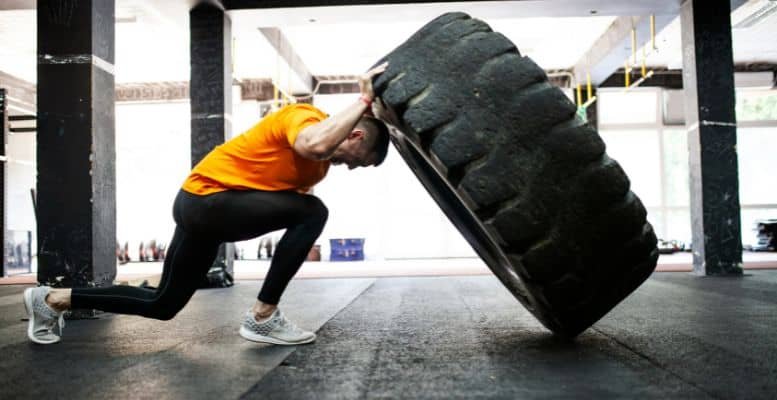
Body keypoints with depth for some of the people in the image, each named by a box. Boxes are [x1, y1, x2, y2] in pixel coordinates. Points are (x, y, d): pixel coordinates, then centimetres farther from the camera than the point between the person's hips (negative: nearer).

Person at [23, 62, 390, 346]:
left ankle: (53, 299, 29)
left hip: (203, 206, 10)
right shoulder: (306, 117, -15)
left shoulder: (321, 164, 13)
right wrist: (364, 100, -30)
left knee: (163, 304, 17)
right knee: (312, 212, -21)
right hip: (207, 196, -10)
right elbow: (313, 144, -38)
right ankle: (262, 317, -13)